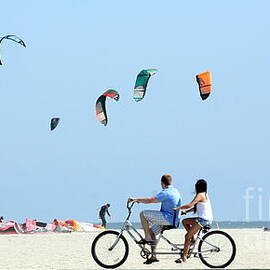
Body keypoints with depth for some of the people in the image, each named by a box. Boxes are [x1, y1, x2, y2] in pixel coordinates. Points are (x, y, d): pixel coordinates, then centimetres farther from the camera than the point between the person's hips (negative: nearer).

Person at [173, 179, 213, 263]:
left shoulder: (200, 195, -12)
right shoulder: (205, 195, 17)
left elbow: (190, 205, -23)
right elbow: (195, 208, 21)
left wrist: (177, 208, -17)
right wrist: (185, 211, 12)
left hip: (203, 220, -10)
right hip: (206, 219, 10)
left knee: (187, 236, -7)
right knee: (185, 221, 19)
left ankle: (184, 256, -8)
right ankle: (192, 239, 13)